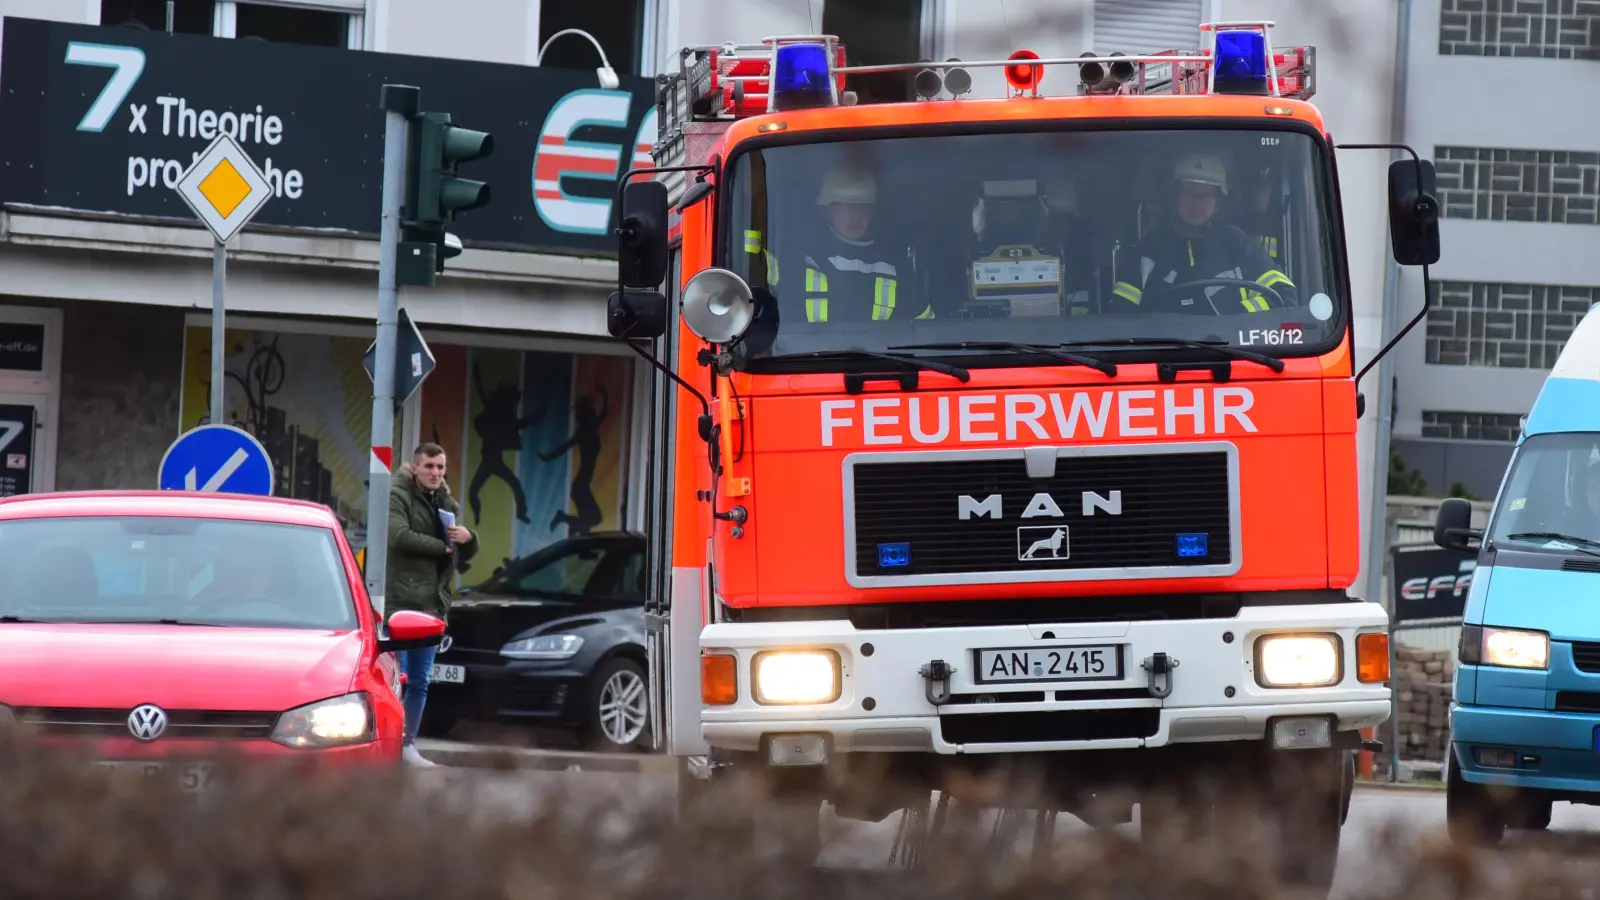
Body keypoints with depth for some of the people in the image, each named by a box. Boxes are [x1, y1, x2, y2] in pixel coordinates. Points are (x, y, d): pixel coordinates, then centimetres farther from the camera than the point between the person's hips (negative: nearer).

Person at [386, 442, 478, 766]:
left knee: (419, 682, 10)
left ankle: (408, 744, 15)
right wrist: (443, 546, -10)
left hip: (433, 605, 7)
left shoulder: (449, 505, 19)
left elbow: (463, 556, 21)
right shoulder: (398, 497, -3)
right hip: (399, 602, -7)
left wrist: (468, 539, -4)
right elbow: (399, 536, -20)